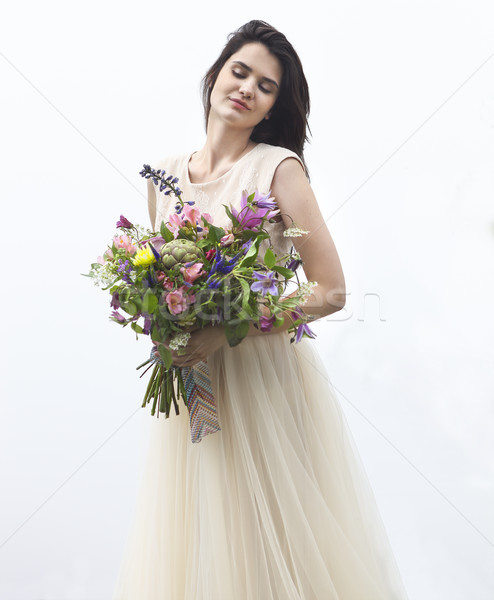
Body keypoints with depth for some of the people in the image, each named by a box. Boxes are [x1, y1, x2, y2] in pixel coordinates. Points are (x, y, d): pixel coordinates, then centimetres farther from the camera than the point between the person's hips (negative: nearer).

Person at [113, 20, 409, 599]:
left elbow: (330, 292, -13)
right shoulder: (164, 173, 6)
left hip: (264, 381, -4)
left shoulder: (279, 168, -9)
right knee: (194, 541, 14)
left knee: (272, 541, 8)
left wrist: (224, 332, -21)